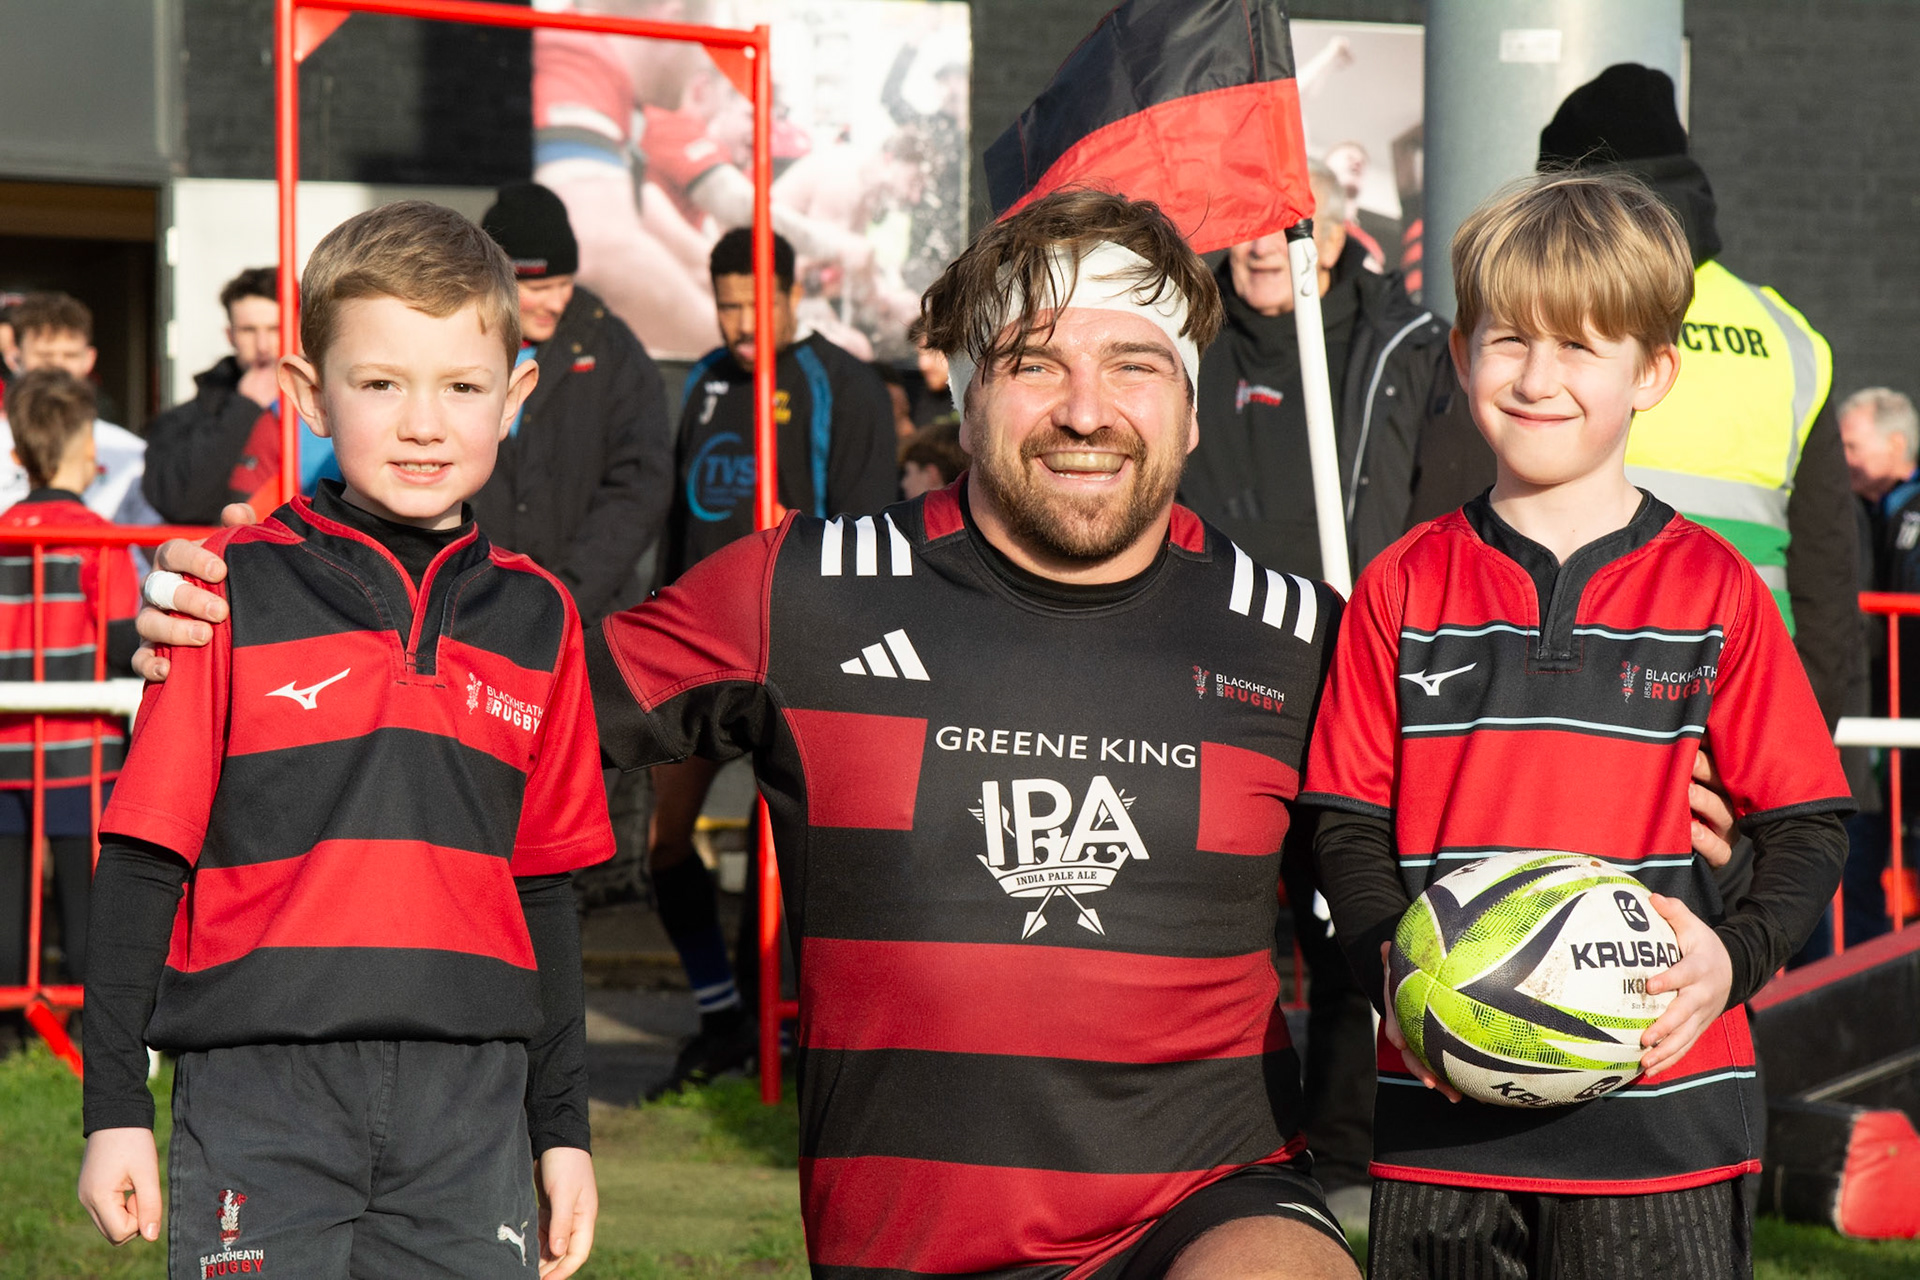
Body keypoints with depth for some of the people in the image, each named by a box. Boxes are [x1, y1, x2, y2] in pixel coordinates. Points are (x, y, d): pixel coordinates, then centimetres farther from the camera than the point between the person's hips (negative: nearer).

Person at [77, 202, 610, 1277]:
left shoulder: (536, 618, 9)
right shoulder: (235, 593, -1)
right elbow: (143, 862, 1)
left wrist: (563, 1128, 14)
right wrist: (116, 1107, -1)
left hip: (470, 1101, 3)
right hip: (261, 1083, -3)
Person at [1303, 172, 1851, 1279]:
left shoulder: (1712, 587, 3)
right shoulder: (1405, 588, 6)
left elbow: (1809, 823, 3)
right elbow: (1348, 822, 6)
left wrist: (1733, 956, -15)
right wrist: (1392, 961, -11)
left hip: (1662, 1104, -1)